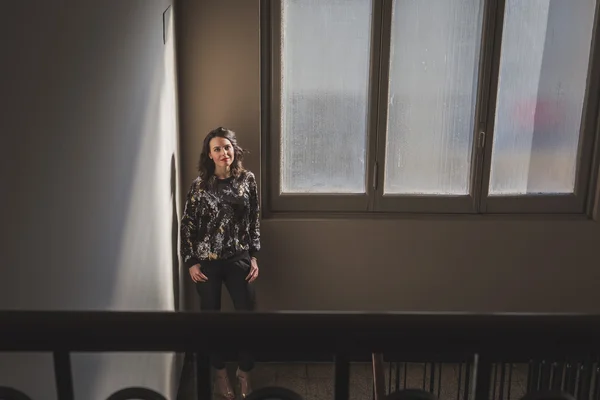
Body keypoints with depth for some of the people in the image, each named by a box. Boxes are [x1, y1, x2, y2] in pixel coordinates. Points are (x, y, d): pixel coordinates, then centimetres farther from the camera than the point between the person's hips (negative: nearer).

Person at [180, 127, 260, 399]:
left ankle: (244, 372, 23)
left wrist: (254, 256, 1)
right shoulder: (200, 184, -6)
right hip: (206, 260, -1)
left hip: (238, 258, 1)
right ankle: (220, 373, 30)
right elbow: (187, 225, -2)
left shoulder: (247, 179, 0)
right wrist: (190, 262, -6)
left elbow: (254, 221, 5)